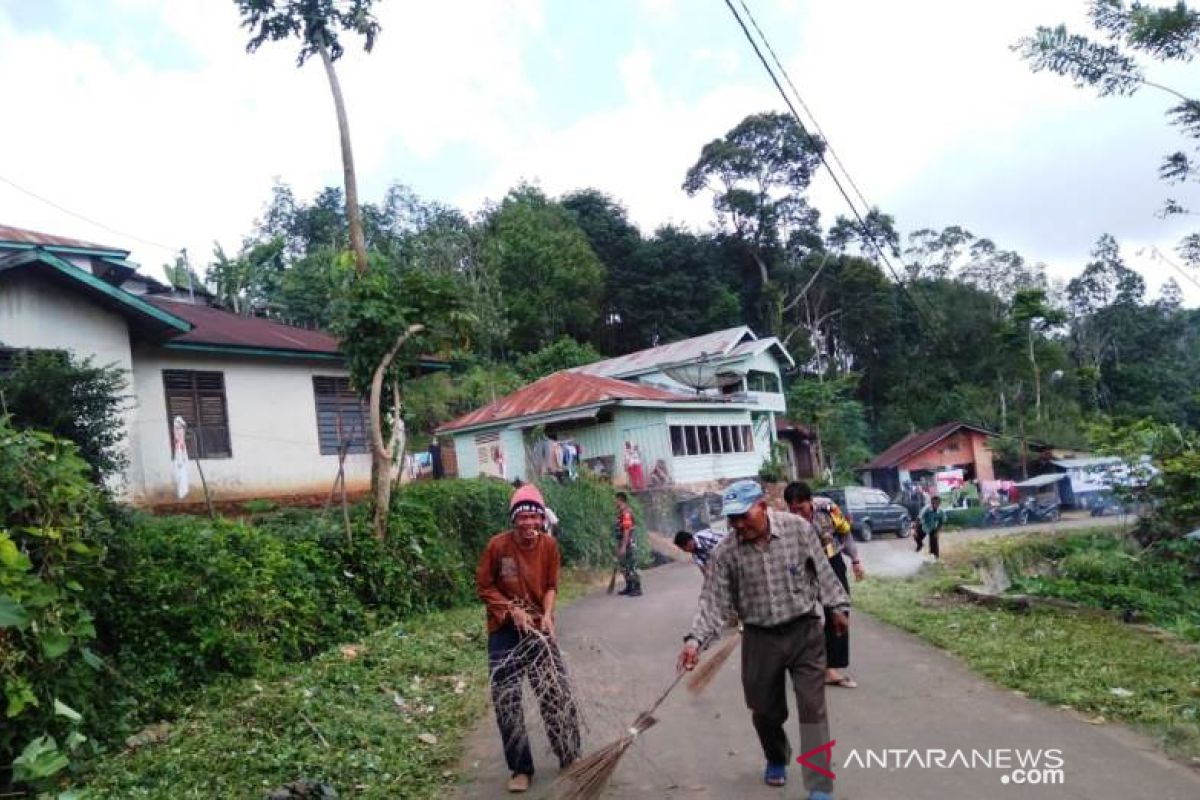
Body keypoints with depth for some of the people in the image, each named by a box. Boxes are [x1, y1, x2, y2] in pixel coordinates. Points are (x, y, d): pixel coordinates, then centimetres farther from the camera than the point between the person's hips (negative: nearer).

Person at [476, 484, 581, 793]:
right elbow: (483, 587, -8)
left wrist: (547, 614, -14)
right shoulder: (498, 545, -17)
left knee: (558, 692, 1)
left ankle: (571, 758, 20)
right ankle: (520, 769, 16)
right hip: (504, 631, -2)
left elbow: (551, 586, 2)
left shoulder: (550, 545, -8)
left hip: (538, 627, 2)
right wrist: (512, 609, -17)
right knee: (506, 700, 0)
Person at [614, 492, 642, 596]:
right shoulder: (621, 512, 14)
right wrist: (619, 546, 23)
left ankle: (637, 589, -1)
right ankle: (629, 587, 24)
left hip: (628, 544, -10)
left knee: (631, 567, -6)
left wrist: (623, 546, -24)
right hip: (623, 543, 10)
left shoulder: (626, 513, -18)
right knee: (624, 567, 15)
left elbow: (627, 530, -22)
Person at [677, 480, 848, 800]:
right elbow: (713, 602, -12)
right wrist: (695, 639, -25)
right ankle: (776, 759, 45)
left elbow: (822, 570, 3)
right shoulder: (725, 553, -12)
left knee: (812, 709, -3)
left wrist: (836, 606, 7)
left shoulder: (798, 527, -11)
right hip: (760, 639, 1)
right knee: (765, 711, 15)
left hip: (805, 631, -1)